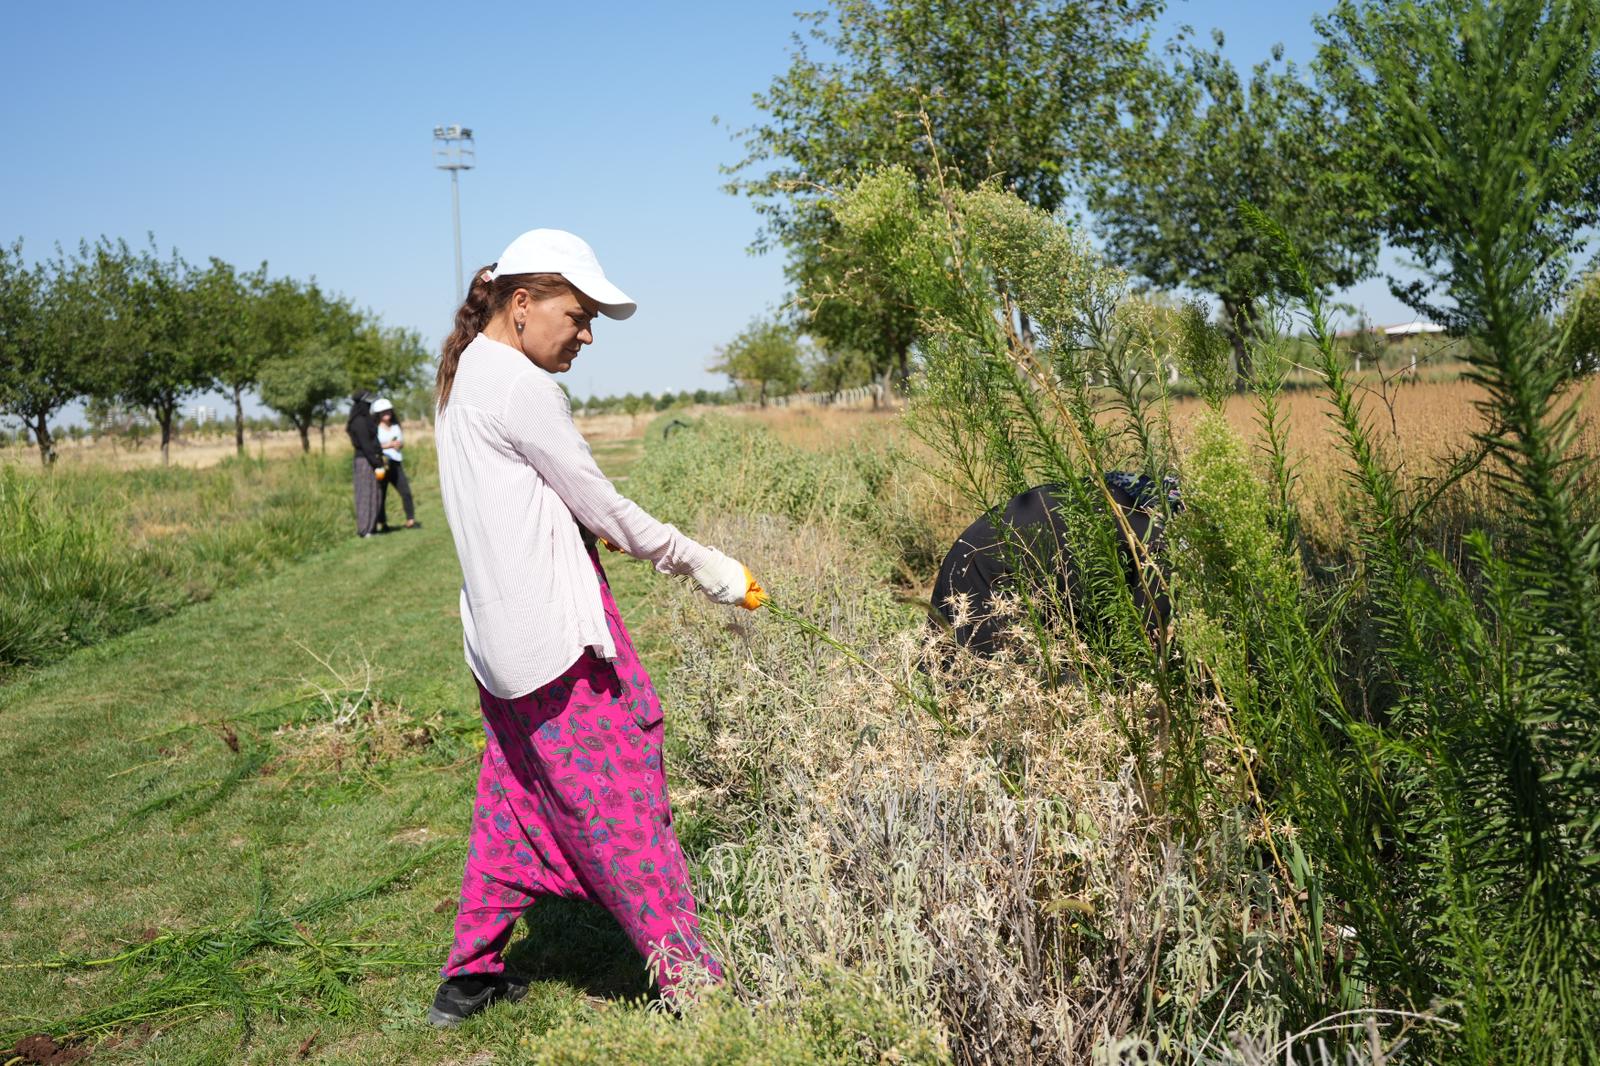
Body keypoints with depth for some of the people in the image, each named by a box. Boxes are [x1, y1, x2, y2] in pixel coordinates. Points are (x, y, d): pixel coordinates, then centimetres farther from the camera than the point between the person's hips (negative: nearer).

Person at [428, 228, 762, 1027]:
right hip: (559, 634, -9)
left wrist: (585, 526, 13)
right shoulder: (520, 385, -15)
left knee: (514, 804, 17)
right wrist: (697, 562, -3)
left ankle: (468, 977, 26)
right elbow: (599, 505, -12)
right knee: (624, 810, -3)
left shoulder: (463, 379, 14)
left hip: (501, 635, 9)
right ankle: (690, 982, 5)